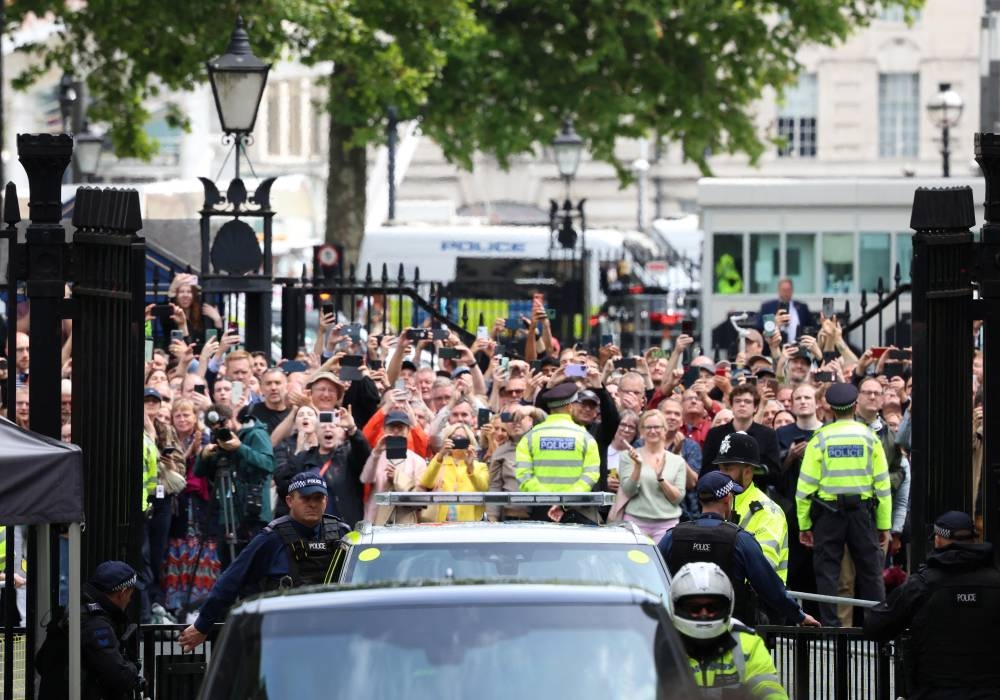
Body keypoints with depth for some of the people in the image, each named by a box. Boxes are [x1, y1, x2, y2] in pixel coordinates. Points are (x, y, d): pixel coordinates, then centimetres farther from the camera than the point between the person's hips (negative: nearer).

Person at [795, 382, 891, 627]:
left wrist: (804, 524, 4)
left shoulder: (820, 439, -2)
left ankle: (830, 627, 0)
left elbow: (806, 485, -3)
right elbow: (882, 484, 2)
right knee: (870, 571, 6)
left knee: (827, 572, 4)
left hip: (828, 513, -1)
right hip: (863, 511, 1)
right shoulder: (869, 437, 1)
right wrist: (885, 525, 7)